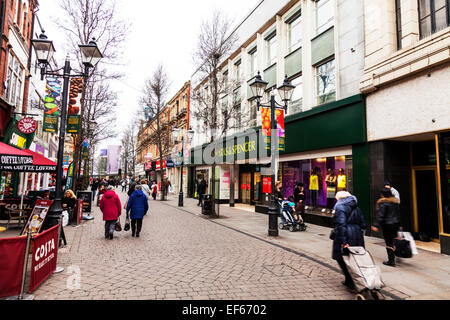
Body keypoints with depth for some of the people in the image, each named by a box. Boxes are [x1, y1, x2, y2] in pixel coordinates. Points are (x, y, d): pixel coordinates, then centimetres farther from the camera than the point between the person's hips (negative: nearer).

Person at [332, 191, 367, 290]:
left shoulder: (340, 207, -10)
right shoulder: (356, 208, 13)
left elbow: (341, 224, -21)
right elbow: (363, 224, 12)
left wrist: (343, 241, -23)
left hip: (346, 236, -8)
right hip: (357, 237, 8)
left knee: (342, 259, 4)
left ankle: (350, 281, 4)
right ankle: (348, 281, 23)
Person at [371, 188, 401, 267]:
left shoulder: (383, 203, -12)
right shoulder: (396, 201, 11)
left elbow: (380, 215, -19)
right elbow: (398, 214, 17)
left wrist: (376, 225, -19)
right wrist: (399, 224, 24)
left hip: (387, 225, -7)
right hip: (396, 224, 7)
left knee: (389, 242, -2)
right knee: (393, 241, 16)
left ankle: (391, 261, 1)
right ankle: (393, 257, 22)